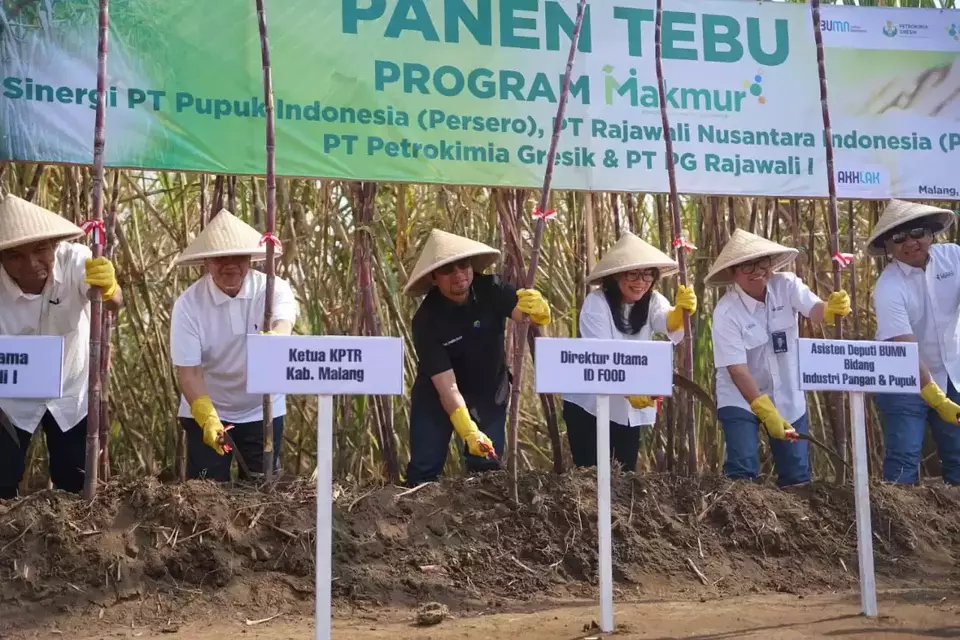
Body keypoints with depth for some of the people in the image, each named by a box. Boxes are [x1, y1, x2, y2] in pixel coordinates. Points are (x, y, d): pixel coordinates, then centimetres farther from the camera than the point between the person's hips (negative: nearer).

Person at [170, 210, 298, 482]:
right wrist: (208, 419, -32)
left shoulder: (274, 289, -15)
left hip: (263, 411, 1)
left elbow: (283, 327, -35)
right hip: (206, 411, -1)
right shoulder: (189, 304, -16)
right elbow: (188, 370, -18)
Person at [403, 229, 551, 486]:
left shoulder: (490, 289, -18)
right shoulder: (427, 320, -26)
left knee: (487, 467, -1)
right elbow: (447, 386, -30)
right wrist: (469, 432, -42)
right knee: (424, 470, -6)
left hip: (489, 393, 3)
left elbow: (538, 317, -31)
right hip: (436, 396, -2)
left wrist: (537, 308, -55)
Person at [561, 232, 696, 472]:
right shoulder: (596, 302, -17)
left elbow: (667, 323, -27)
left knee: (626, 471, 9)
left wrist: (681, 312, -51)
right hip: (589, 403, -4)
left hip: (631, 407, 4)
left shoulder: (652, 300, -5)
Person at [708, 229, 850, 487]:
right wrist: (767, 414, -30)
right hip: (740, 398, -3)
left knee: (797, 474, 8)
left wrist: (833, 309, -51)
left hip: (788, 397, 4)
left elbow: (815, 311, -26)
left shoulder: (786, 285, -9)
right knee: (742, 471, -14)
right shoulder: (726, 312, -19)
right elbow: (736, 369, -23)